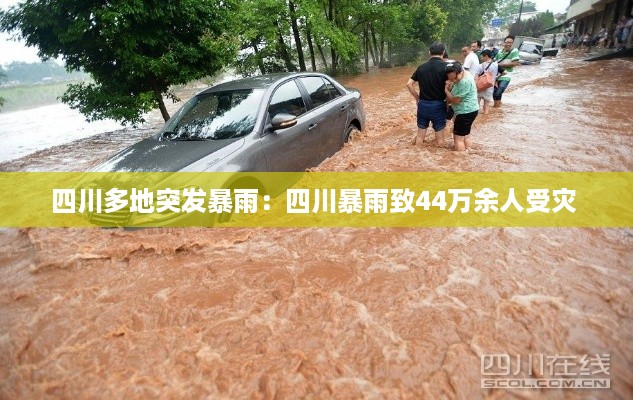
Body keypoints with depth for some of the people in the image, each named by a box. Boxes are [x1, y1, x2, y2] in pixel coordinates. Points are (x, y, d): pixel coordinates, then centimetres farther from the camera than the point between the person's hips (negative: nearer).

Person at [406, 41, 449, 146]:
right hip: (438, 105, -4)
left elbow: (409, 84, 7)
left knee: (420, 135, 14)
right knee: (439, 137, 7)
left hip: (423, 104, 4)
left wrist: (417, 98, 13)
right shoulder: (445, 66, -10)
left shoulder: (421, 67, 5)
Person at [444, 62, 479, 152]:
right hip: (469, 111, 11)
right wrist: (450, 86, -8)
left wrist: (446, 90, -9)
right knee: (466, 135, 20)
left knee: (458, 138, -2)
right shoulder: (463, 76, 6)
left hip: (466, 112, -11)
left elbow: (455, 100, -21)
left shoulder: (464, 82, -27)